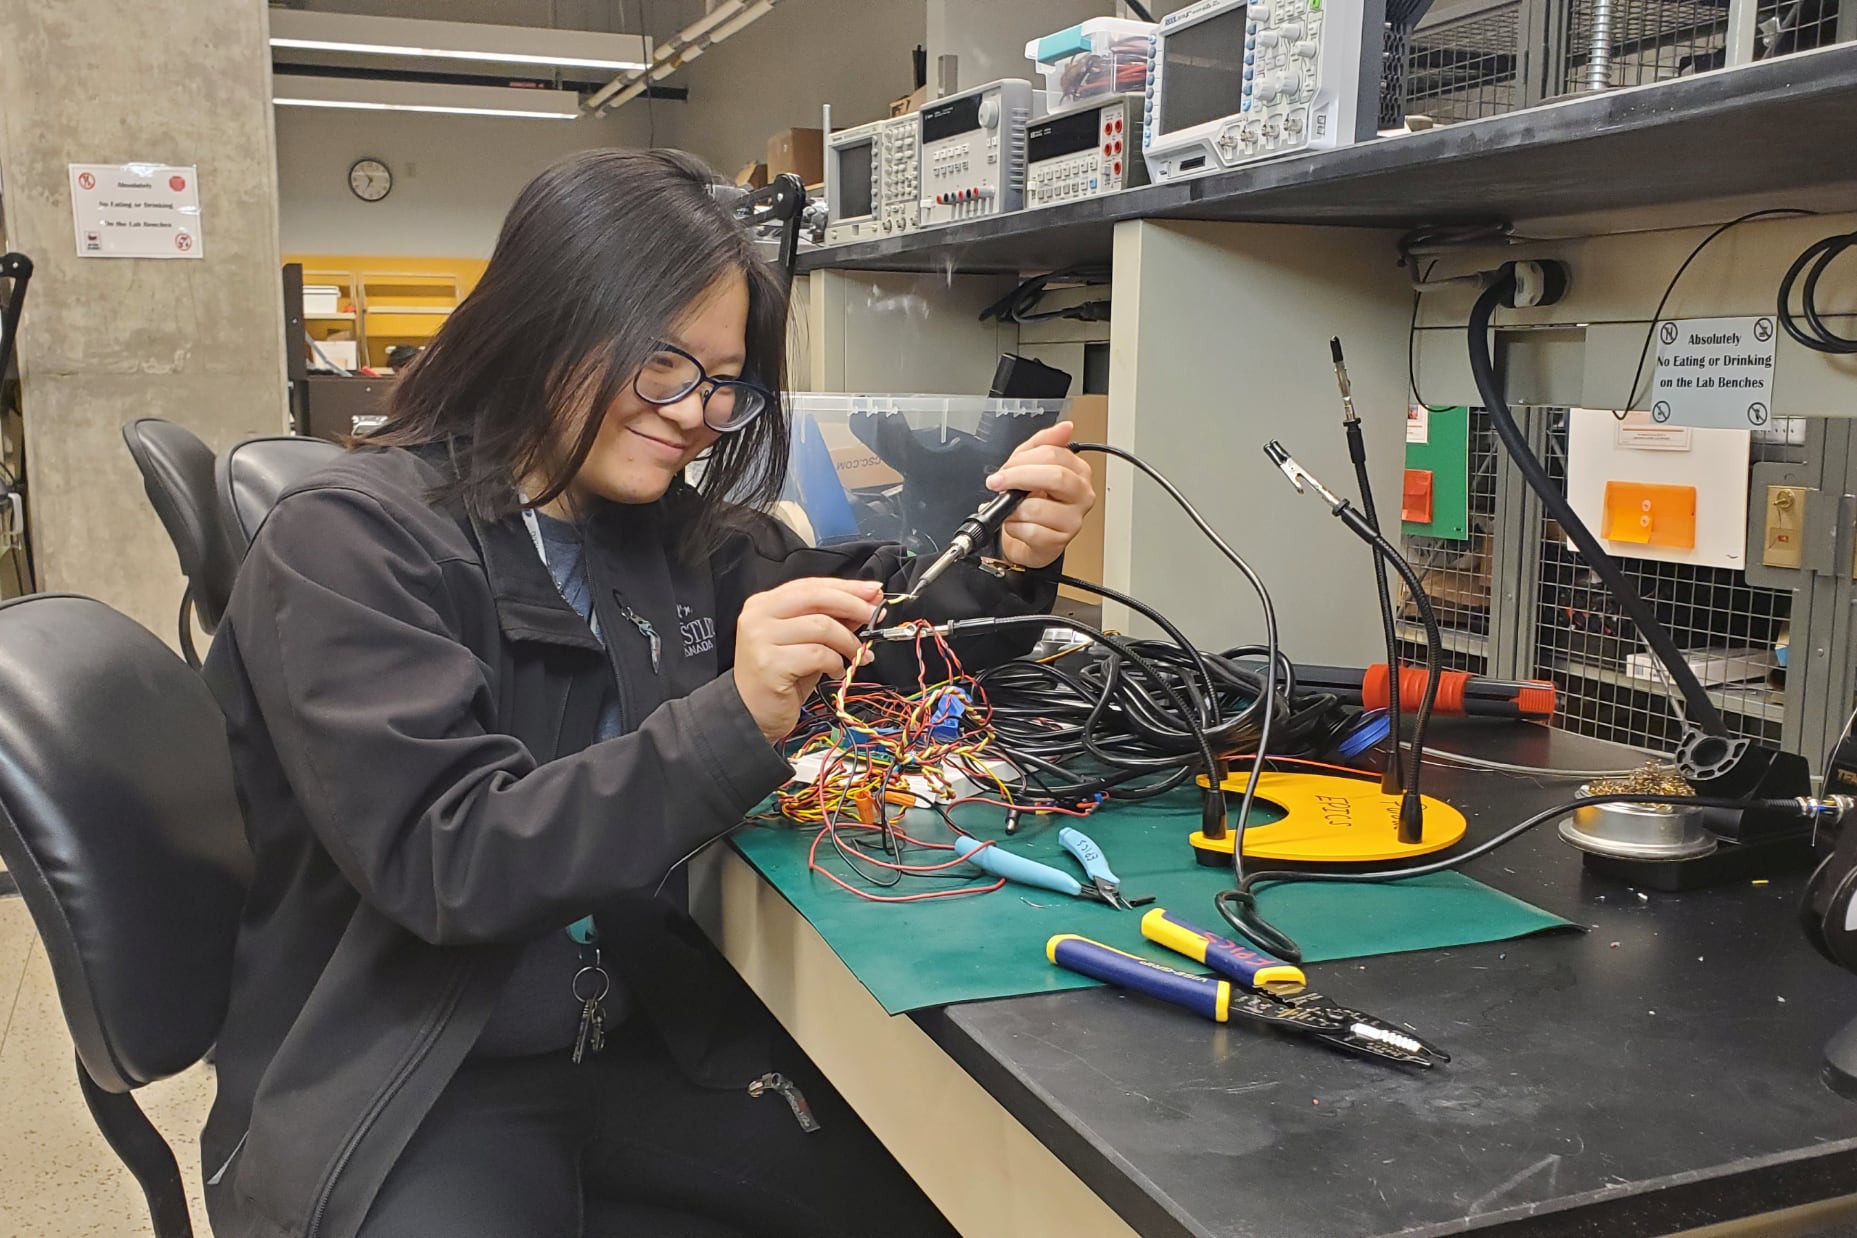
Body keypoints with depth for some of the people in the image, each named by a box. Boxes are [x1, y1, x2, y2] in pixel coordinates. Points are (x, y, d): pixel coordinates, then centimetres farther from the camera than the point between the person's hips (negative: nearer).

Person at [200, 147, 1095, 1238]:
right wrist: (733, 722, -32)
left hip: (641, 1034, 6)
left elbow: (872, 632, 15)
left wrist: (1009, 564, -6)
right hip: (401, 1089, -5)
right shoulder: (348, 545, -13)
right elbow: (444, 861, -23)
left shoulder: (671, 529, 5)